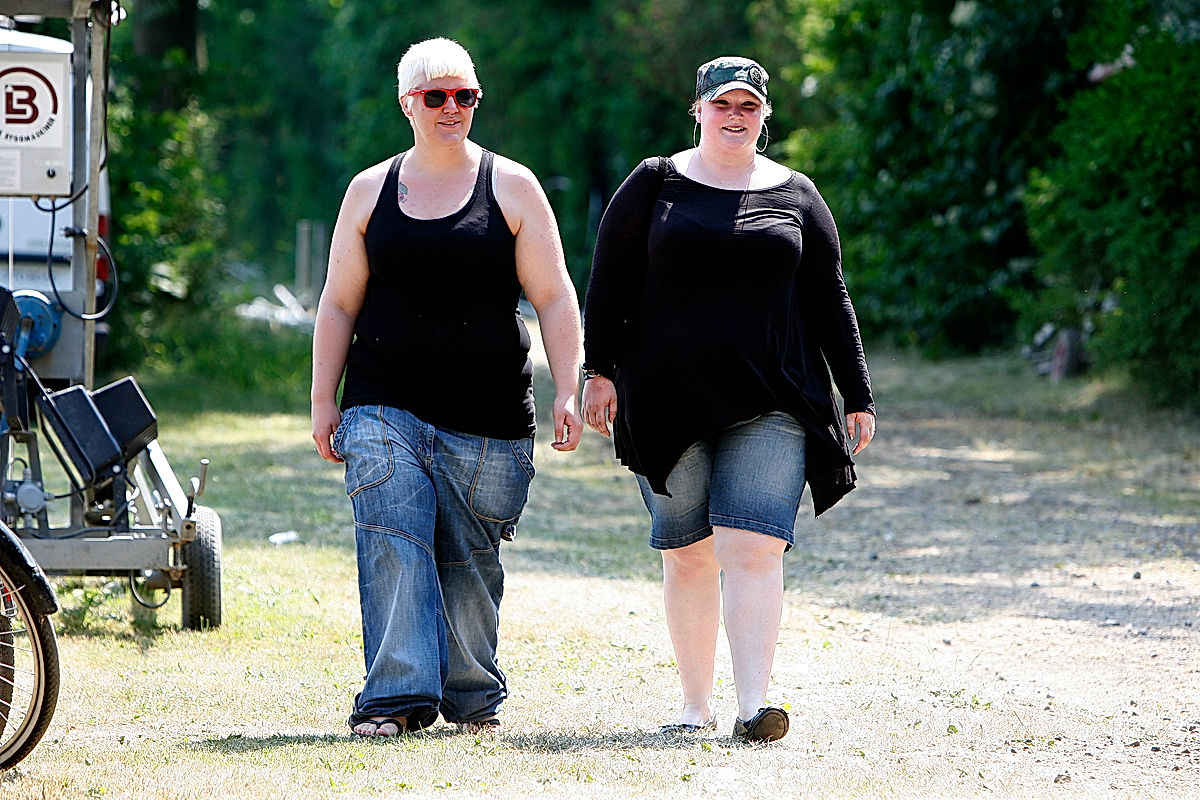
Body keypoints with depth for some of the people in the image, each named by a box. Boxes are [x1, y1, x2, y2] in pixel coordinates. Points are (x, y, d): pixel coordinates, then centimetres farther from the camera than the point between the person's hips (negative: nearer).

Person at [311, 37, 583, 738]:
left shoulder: (511, 187, 6)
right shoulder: (370, 192, 11)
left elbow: (554, 298, 3)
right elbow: (339, 305, 13)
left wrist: (569, 391, -6)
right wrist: (323, 403, 7)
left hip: (487, 417, -1)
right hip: (385, 409, 1)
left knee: (470, 561, 3)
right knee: (393, 544, -14)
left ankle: (474, 697, 17)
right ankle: (397, 698, -17)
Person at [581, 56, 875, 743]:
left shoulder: (795, 197, 11)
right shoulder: (654, 186, 8)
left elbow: (829, 302, 13)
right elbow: (608, 283, 6)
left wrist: (859, 398, 10)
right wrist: (600, 371, -4)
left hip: (769, 405, 0)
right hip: (668, 398, 1)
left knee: (754, 546, -14)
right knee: (688, 554, 4)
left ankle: (754, 705, -21)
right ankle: (697, 705, 14)